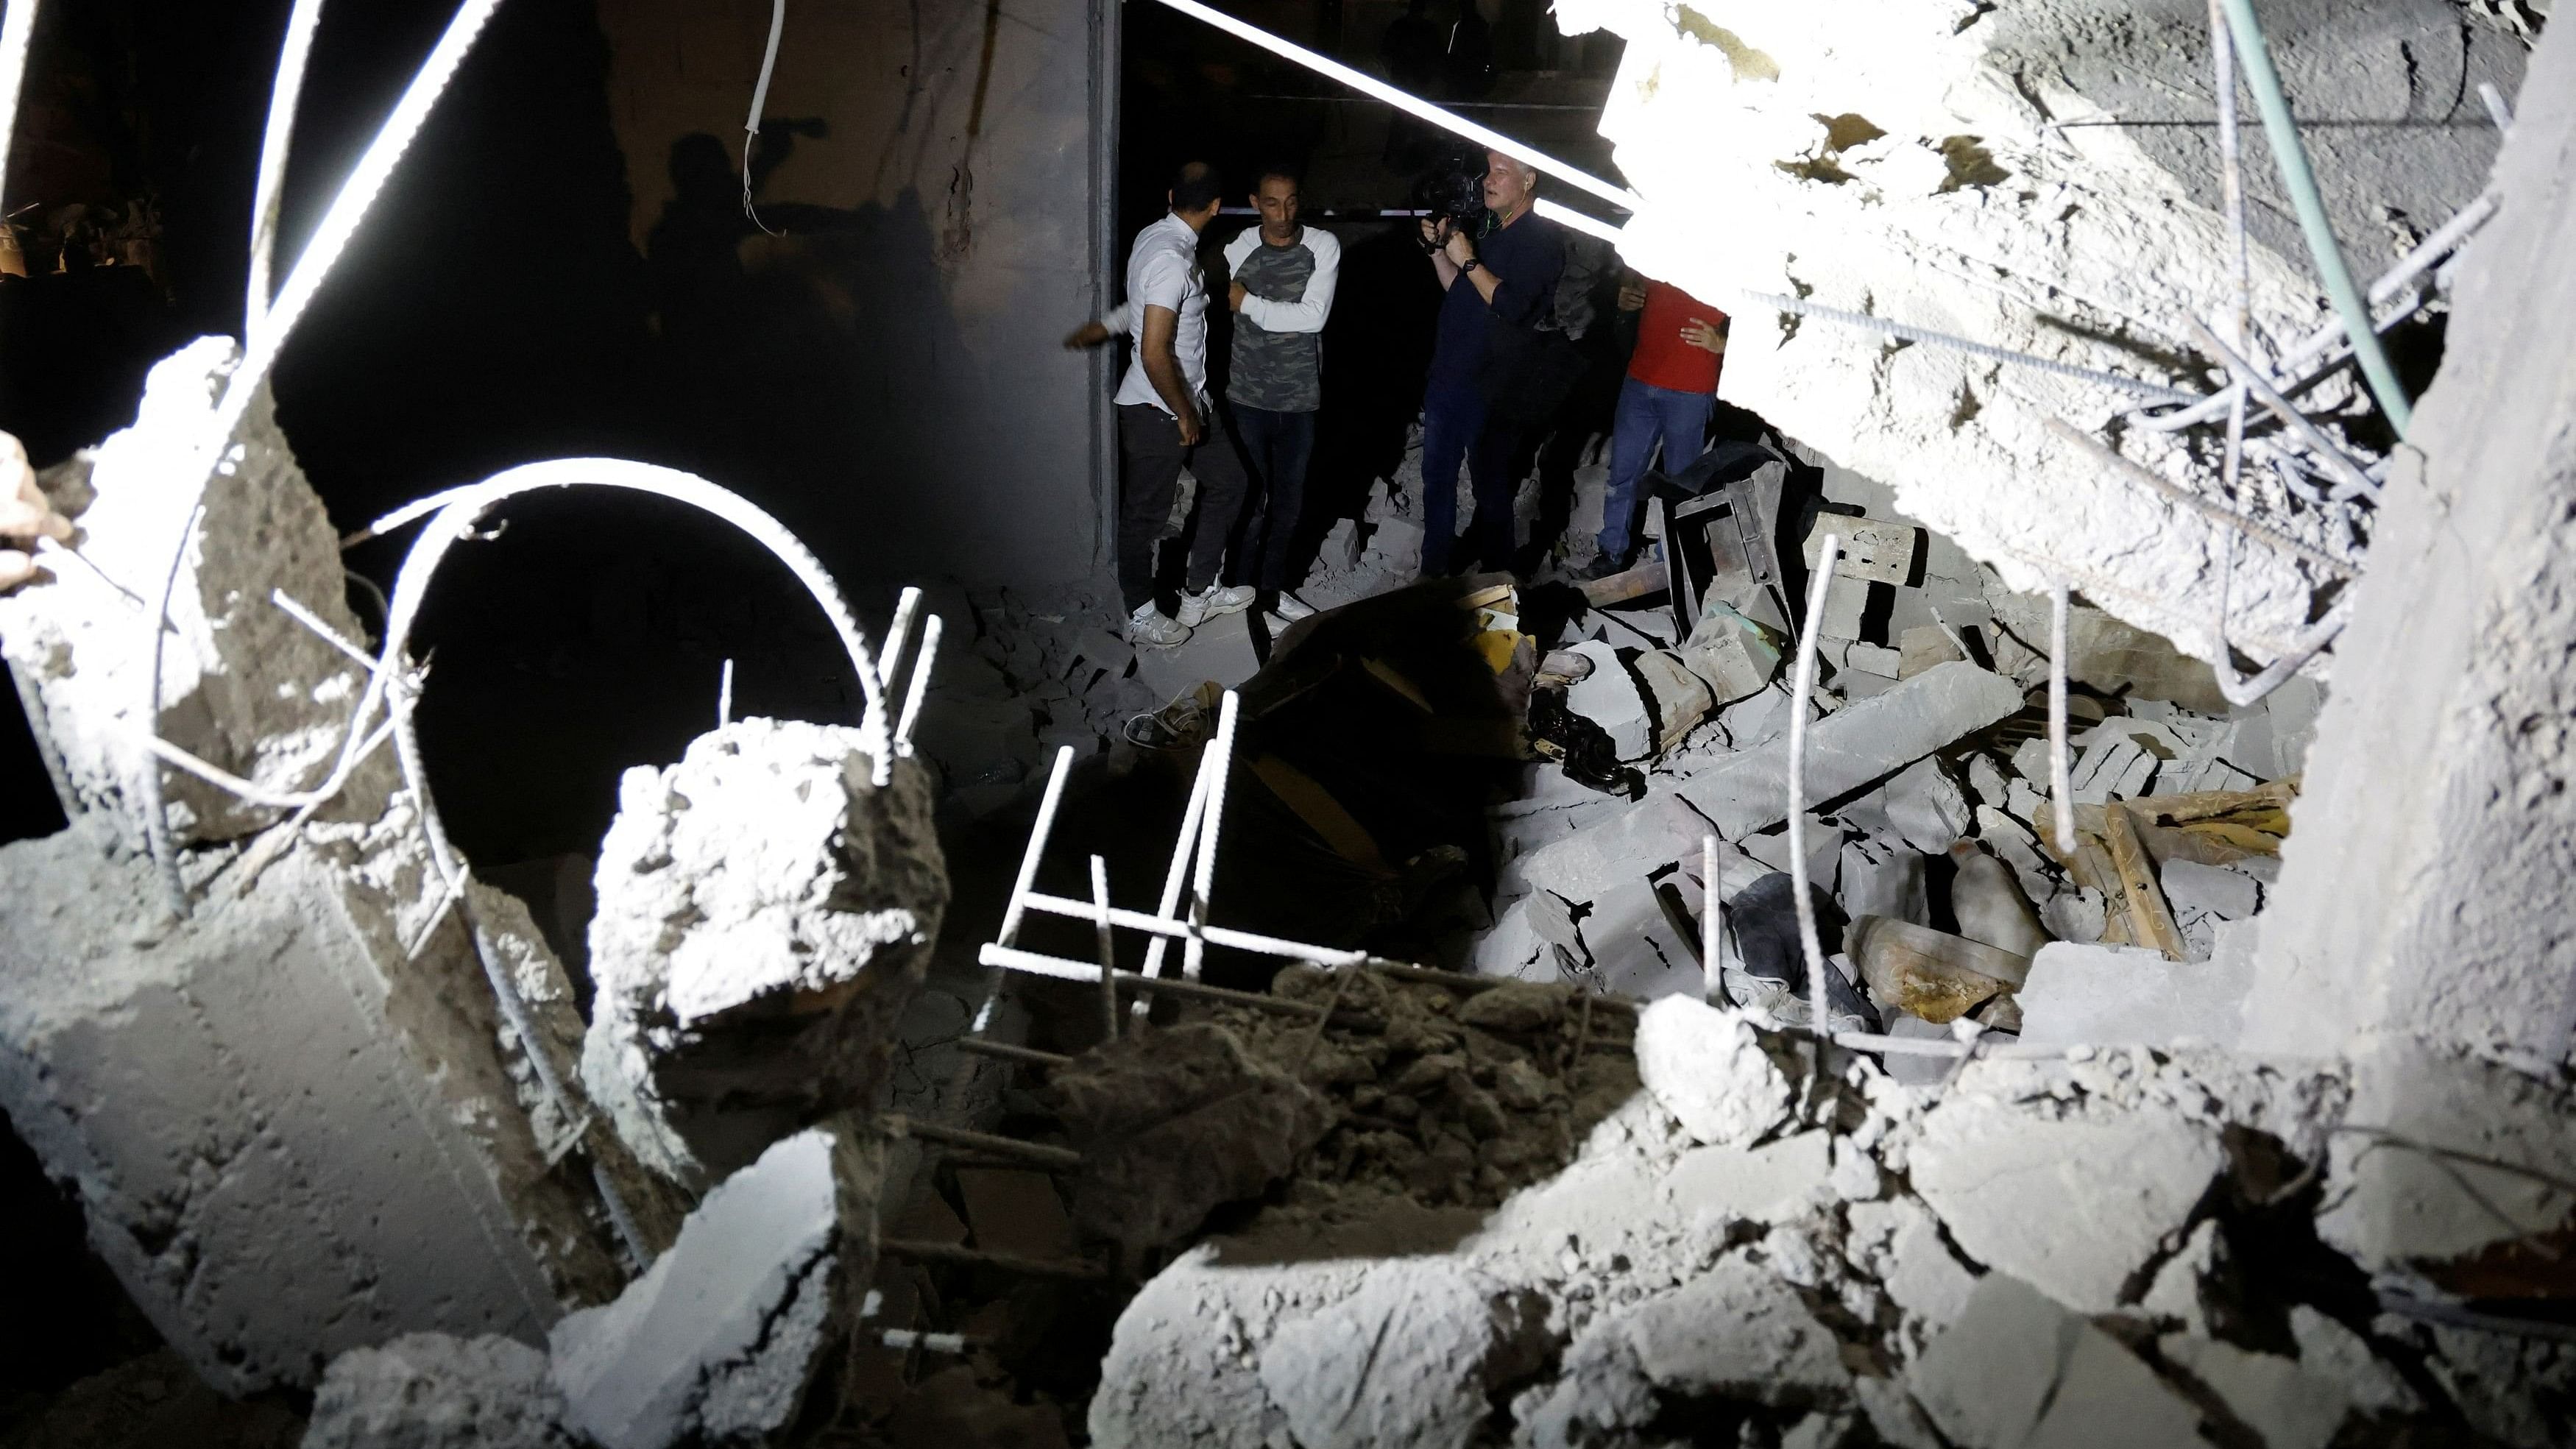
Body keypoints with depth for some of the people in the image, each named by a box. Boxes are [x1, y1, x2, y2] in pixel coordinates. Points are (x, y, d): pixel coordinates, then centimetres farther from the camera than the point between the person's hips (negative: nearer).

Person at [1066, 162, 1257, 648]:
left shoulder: (1156, 236, 3)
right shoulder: (1172, 260, -27)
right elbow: (1154, 354, -28)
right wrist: (1183, 413, -18)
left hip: (1190, 398, 10)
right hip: (1157, 411, -10)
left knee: (1227, 482, 18)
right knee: (1145, 514, 7)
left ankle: (1200, 593, 30)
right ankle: (1140, 616, 24)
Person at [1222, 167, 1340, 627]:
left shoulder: (1323, 246, -5)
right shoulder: (1238, 248, -7)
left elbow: (1313, 316, -15)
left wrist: (1248, 303, -14)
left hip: (1300, 399, 2)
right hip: (1248, 396, -2)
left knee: (1289, 498, 12)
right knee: (1251, 496, 4)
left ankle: (1273, 587, 29)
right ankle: (1239, 588, 19)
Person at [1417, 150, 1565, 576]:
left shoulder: (1541, 238, -11)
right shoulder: (1489, 229, 16)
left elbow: (1511, 306, -22)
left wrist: (1468, 260, -17)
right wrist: (1439, 249, 8)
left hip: (1489, 389, -8)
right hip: (1447, 376, 8)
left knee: (1491, 489, 2)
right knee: (1437, 479, 14)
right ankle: (1433, 571, 25)